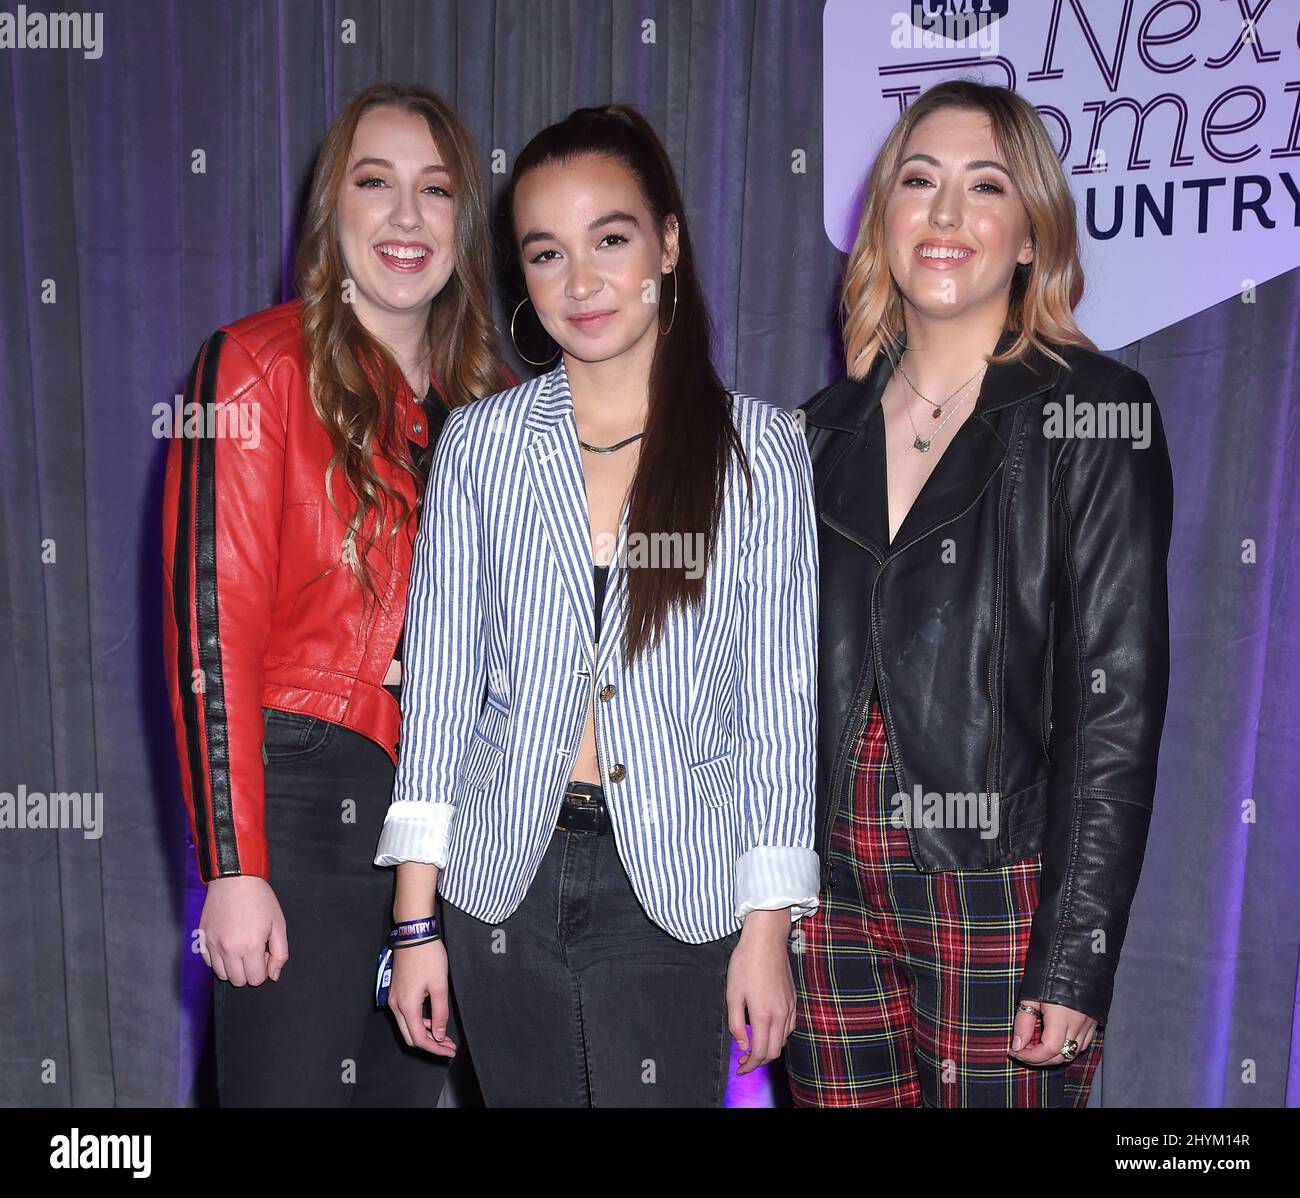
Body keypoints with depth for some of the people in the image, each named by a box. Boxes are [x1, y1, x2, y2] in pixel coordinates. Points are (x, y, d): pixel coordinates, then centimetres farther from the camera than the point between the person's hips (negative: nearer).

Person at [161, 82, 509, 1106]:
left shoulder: (483, 399, 11)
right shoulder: (259, 364, -6)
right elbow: (212, 623, -12)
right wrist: (233, 869, -16)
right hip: (302, 797, -5)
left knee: (411, 1083, 16)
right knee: (289, 1081, 3)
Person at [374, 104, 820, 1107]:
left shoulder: (758, 449, -3)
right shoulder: (480, 443, 1)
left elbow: (779, 695, -2)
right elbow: (439, 678, 2)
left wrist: (768, 929, -4)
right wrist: (415, 921, 0)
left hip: (676, 885, -1)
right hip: (502, 878, 2)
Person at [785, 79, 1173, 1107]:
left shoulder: (1096, 412, -5)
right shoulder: (828, 425, 8)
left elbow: (1119, 697, -10)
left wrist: (1077, 960, -14)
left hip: (996, 902, -4)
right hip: (832, 896, 4)